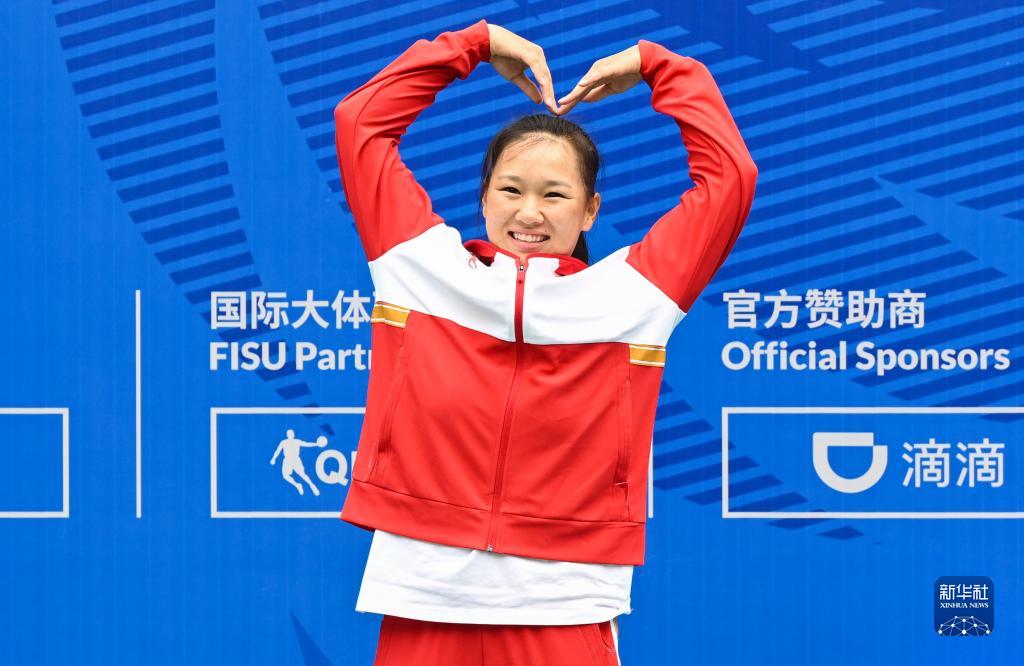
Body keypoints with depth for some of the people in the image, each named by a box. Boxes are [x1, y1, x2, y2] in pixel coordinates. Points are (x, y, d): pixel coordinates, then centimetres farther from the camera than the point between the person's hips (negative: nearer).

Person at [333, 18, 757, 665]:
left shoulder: (632, 293, 3)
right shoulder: (422, 265, 5)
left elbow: (730, 175, 6)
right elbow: (359, 123, 10)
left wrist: (653, 66, 12)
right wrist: (479, 43, 15)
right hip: (423, 602, 1)